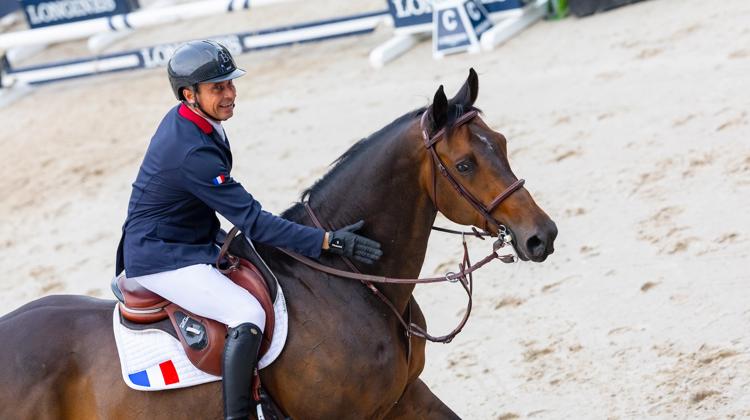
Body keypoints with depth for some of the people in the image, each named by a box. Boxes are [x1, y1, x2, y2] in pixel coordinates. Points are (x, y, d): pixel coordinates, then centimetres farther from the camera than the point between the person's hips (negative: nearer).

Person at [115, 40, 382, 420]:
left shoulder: (183, 119, 2)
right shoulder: (193, 153, -28)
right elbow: (254, 223, -28)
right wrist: (328, 241, -30)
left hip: (192, 242, 11)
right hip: (162, 260, -11)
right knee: (249, 314, -28)